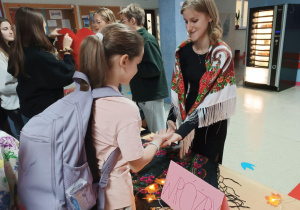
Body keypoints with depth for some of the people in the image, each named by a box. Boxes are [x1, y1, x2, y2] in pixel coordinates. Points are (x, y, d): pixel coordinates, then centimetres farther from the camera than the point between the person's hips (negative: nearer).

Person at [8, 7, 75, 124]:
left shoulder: (17, 52, -4)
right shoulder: (41, 57, -32)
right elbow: (67, 76, -27)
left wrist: (49, 37, 17)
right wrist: (67, 49, -17)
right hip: (46, 113, -8)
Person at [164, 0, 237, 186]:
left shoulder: (221, 53, -18)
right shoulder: (183, 50, -2)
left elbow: (210, 98, -25)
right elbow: (179, 88, 4)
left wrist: (182, 131, -32)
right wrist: (171, 117, -7)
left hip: (212, 123, -4)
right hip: (188, 119, 5)